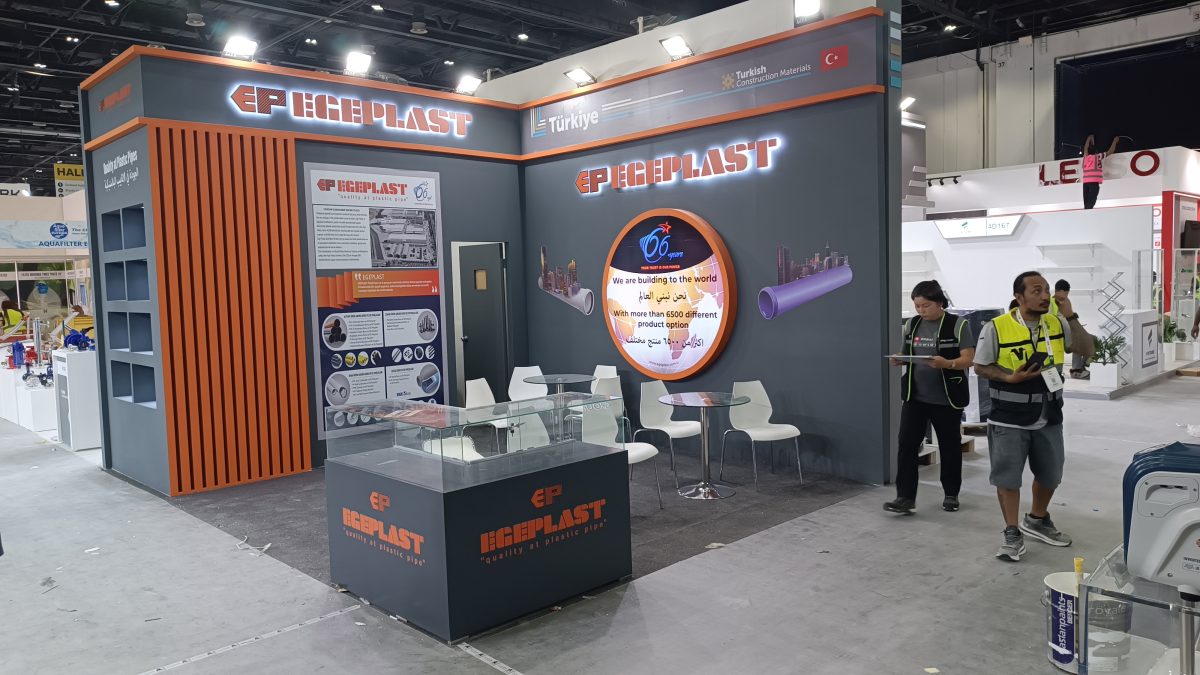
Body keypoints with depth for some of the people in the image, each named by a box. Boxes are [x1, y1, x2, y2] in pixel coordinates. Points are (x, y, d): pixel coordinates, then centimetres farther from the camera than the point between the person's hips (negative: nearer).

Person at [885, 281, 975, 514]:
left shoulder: (958, 325, -8)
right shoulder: (912, 324, 6)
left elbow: (969, 360, -11)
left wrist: (946, 363, -29)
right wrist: (899, 360, -9)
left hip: (947, 398, -4)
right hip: (914, 396, 4)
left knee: (949, 446, 11)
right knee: (907, 444, -4)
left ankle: (951, 494, 27)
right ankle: (905, 496, -1)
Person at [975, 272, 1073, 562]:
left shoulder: (1057, 324, 0)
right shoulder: (996, 328, -15)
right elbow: (980, 367, -7)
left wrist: (1072, 317, 4)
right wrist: (1010, 378, -23)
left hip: (1049, 417, 5)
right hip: (1009, 419, -5)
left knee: (1050, 475, 17)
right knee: (1007, 477, 3)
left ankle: (1037, 520, 41)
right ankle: (1013, 534, 18)